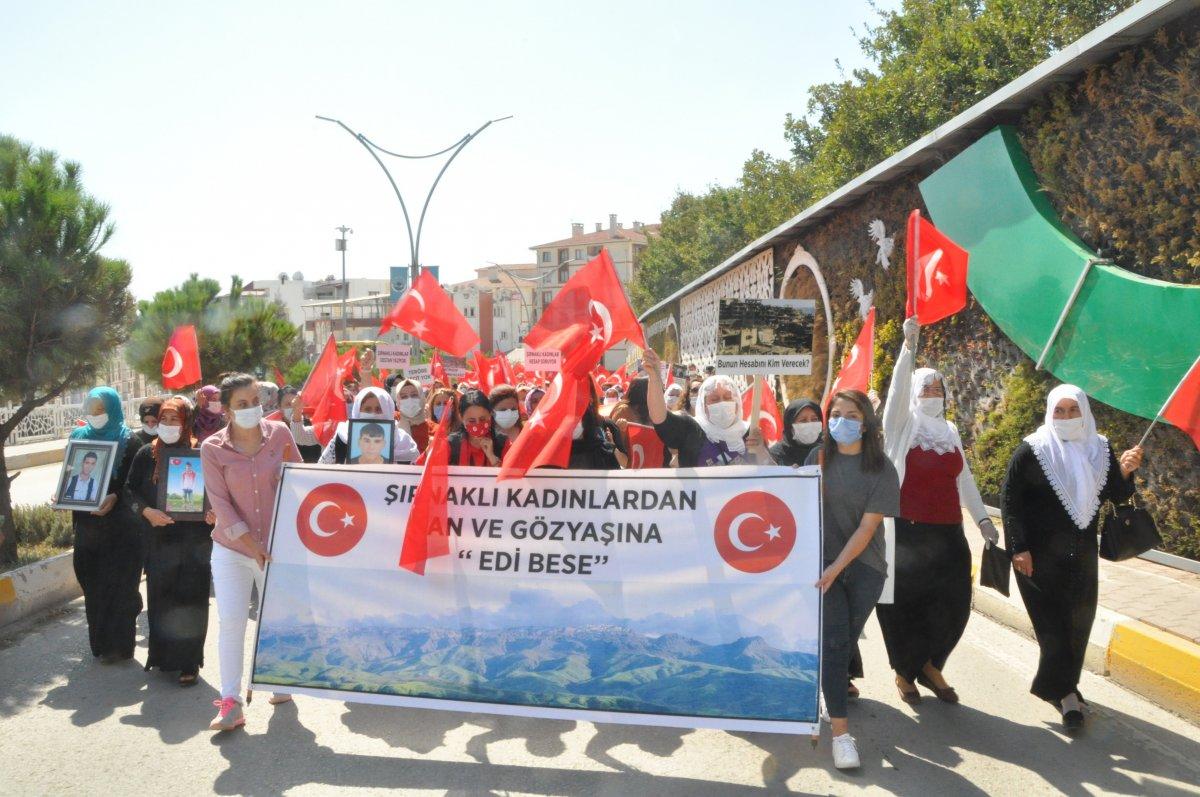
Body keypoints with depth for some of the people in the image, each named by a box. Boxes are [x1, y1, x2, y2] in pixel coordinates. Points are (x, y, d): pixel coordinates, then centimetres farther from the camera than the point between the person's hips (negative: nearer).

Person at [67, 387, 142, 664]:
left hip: (118, 525, -5)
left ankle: (118, 644, 8)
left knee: (116, 584, -1)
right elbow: (71, 474, 16)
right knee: (93, 584, 7)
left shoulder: (127, 441, -6)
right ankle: (100, 641, 20)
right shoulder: (79, 437, 9)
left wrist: (115, 497, -24)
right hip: (87, 522, 5)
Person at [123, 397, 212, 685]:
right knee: (160, 597, 7)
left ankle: (189, 662, 9)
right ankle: (163, 656, 23)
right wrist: (147, 511, -12)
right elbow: (129, 490, 4)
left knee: (190, 599, 1)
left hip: (193, 539, -2)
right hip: (158, 538, 2)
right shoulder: (147, 454, 3)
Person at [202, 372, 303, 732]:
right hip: (231, 548, -1)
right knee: (230, 621, -6)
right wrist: (251, 544, -15)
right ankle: (230, 702, 2)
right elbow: (219, 502, -10)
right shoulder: (212, 448, -7)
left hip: (276, 544, 1)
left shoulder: (279, 434, -4)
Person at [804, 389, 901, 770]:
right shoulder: (818, 458, 0)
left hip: (864, 566, 0)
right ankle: (840, 730, -7)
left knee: (847, 639, 10)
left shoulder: (881, 468, -7)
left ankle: (833, 688, 37)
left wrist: (837, 567, -16)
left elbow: (867, 526, -12)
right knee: (834, 640, -9)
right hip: (823, 560, 0)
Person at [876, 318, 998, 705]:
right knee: (904, 605, 1)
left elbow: (964, 478, 18)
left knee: (954, 604, 4)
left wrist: (981, 517, 12)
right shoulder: (902, 425, -2)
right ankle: (904, 671, 23)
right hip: (907, 533, -4)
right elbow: (897, 389, -19)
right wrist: (908, 346, -30)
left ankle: (929, 665, 27)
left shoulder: (950, 432, 14)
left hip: (948, 534, 5)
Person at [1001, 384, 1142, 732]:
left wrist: (1125, 471, -16)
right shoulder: (1033, 449, -10)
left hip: (1082, 553, 5)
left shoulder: (1099, 448, 3)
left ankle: (1058, 685, 25)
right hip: (1040, 555, -4)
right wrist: (1019, 547, -14)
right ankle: (1066, 693, 6)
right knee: (1052, 623, -3)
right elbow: (1009, 498, -9)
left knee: (1078, 620, 9)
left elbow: (1116, 495, 6)